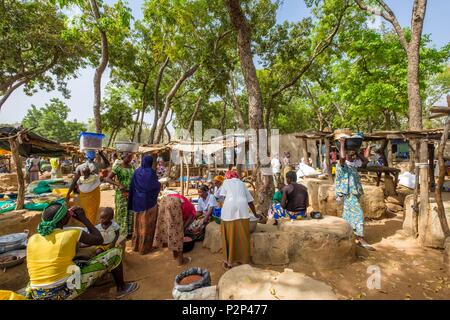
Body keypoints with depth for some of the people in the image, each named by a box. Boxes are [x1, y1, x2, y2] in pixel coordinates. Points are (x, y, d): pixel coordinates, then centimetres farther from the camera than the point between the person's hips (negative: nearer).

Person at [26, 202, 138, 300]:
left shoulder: (32, 239, 1)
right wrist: (84, 219, 7)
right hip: (64, 292, -6)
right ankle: (122, 288, 26)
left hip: (37, 295, 6)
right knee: (115, 253, 5)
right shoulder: (72, 234, -14)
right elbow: (99, 239, 2)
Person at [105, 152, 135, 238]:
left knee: (131, 213, 11)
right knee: (122, 214, 4)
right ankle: (121, 234, 19)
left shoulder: (132, 167, 6)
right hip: (122, 194, -5)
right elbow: (107, 179, -16)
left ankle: (129, 233, 25)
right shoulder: (118, 168, -10)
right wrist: (119, 185, -27)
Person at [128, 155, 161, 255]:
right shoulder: (151, 172, -15)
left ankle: (136, 245, 29)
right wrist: (159, 184, 10)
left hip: (137, 202, 5)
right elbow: (157, 186, -13)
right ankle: (144, 247, 15)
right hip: (149, 202, -5)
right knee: (147, 224, 6)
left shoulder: (136, 172, 1)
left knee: (138, 223, 17)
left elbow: (132, 188, 4)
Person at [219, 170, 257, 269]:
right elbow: (250, 201, 26)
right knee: (242, 236, 11)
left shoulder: (226, 182, 21)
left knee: (230, 236, 9)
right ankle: (242, 260, 21)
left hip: (229, 207, -2)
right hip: (242, 207, 2)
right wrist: (255, 214, 37)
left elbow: (222, 197, 11)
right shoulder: (242, 183, 26)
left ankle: (229, 261, 20)